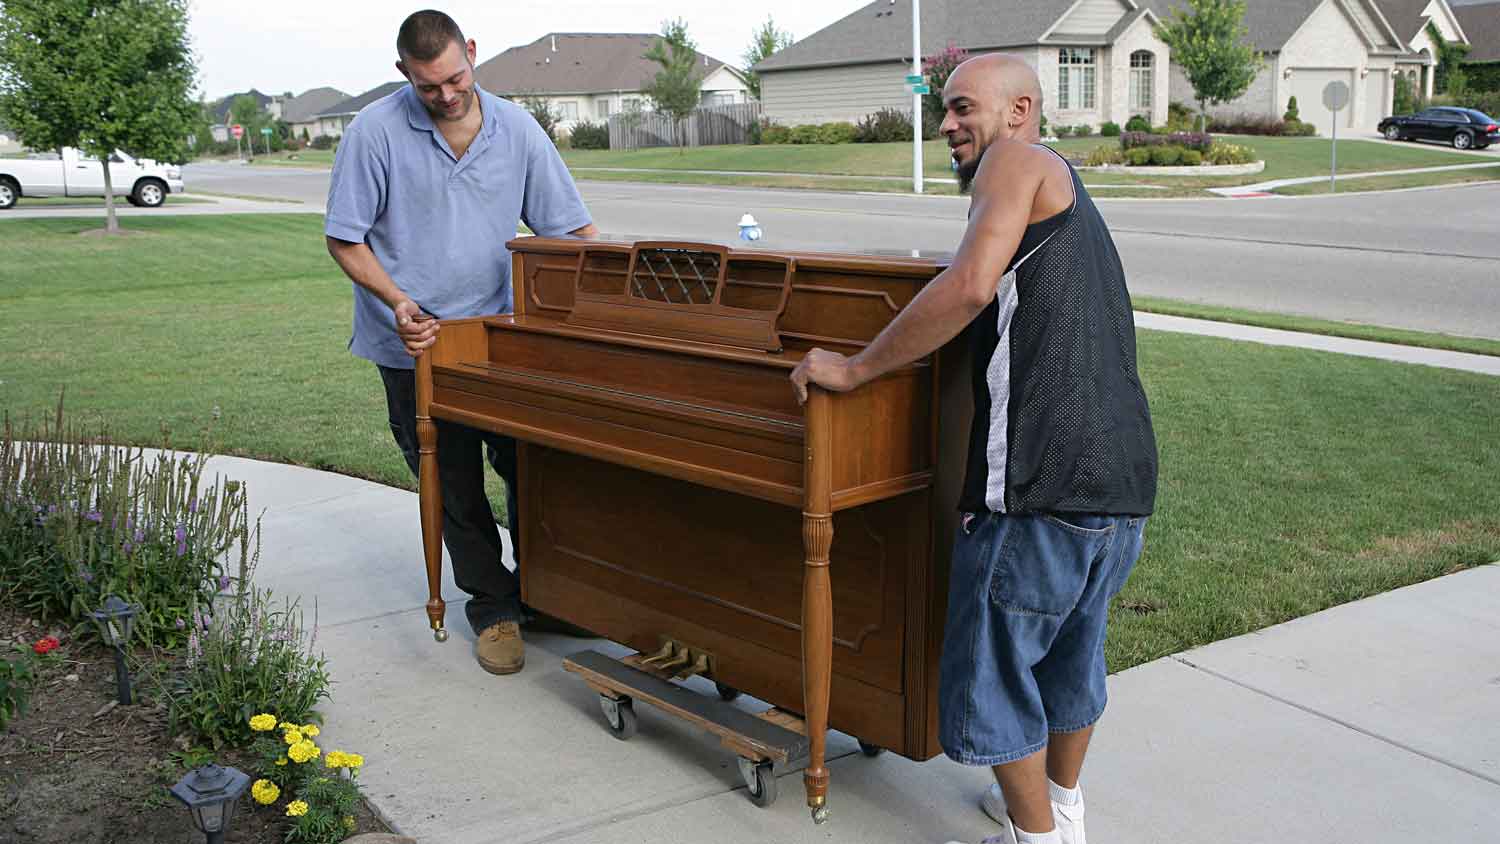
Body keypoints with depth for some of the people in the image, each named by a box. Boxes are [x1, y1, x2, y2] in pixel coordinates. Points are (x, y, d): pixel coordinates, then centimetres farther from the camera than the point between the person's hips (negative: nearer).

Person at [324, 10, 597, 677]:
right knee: (455, 488, 7)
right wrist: (399, 302, -22)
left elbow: (573, 228, 2)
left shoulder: (516, 129, -2)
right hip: (415, 344, -2)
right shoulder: (376, 132, -10)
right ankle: (493, 606, 24)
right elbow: (344, 240, -7)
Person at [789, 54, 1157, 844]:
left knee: (991, 668, 6)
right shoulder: (1071, 197, 25)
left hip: (1041, 483, -10)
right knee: (1069, 650, 25)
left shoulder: (1017, 160, -4)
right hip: (1125, 482, 10)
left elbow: (971, 286, -20)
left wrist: (853, 368, -14)